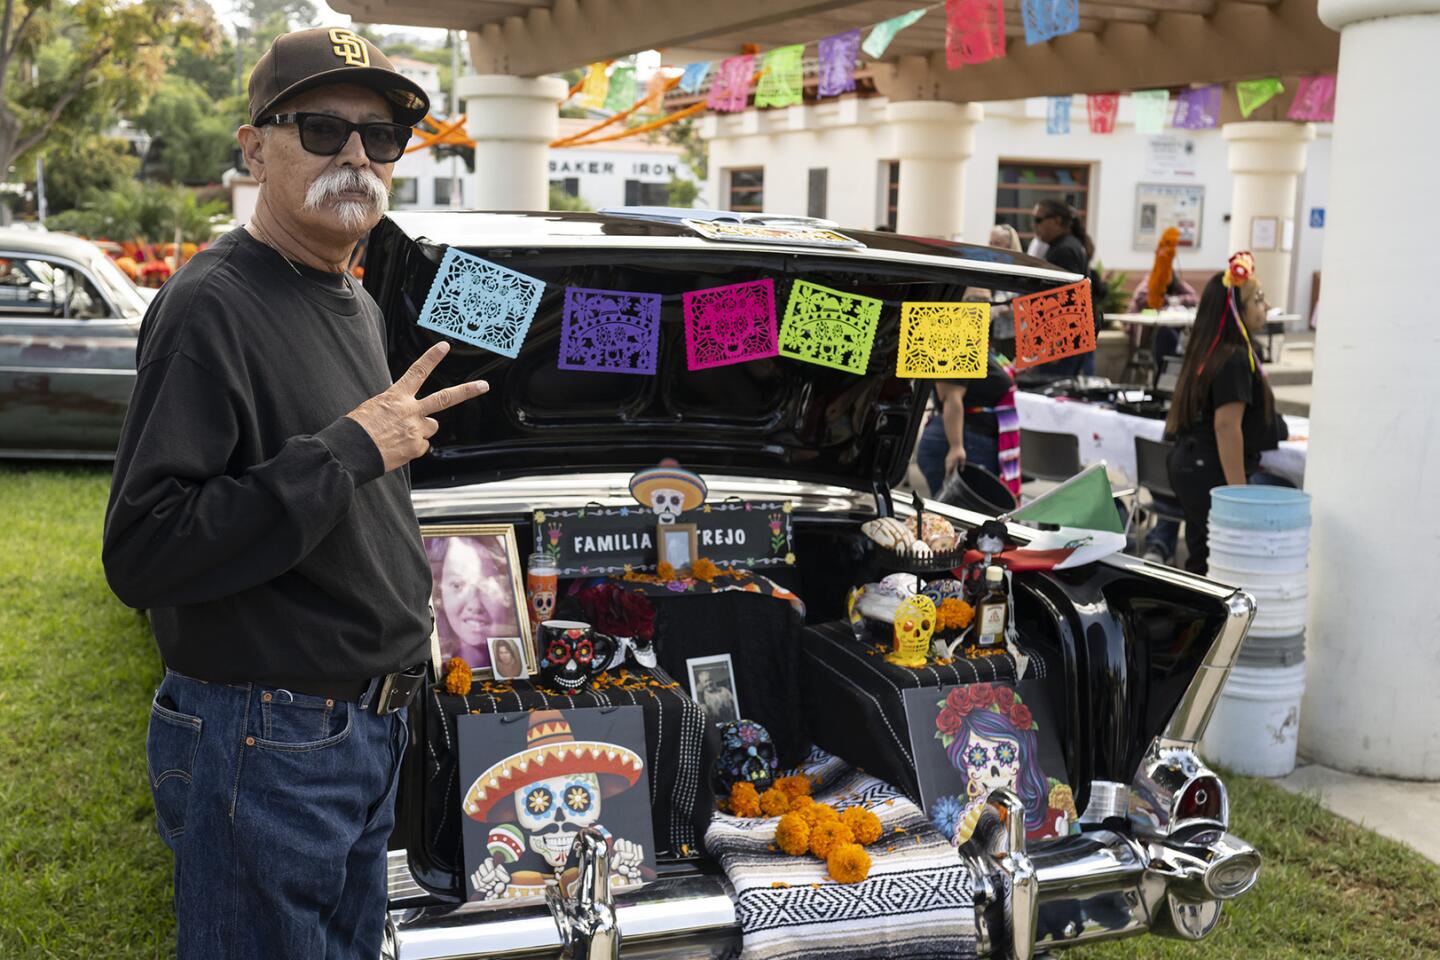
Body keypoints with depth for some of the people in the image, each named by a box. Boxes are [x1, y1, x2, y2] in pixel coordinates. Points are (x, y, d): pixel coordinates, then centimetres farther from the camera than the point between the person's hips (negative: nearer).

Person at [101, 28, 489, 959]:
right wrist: (347, 451, -26)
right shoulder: (213, 305, -18)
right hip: (263, 743, -9)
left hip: (371, 731, 9)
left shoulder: (361, 307, 12)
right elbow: (141, 553, -27)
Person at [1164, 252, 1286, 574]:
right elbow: (1226, 425, -21)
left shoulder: (1207, 351, 13)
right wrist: (1238, 489, -20)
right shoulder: (1235, 359, -15)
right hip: (1212, 473, -10)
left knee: (1200, 557, 12)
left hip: (1190, 464, 10)